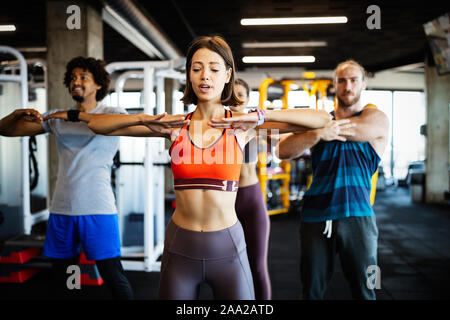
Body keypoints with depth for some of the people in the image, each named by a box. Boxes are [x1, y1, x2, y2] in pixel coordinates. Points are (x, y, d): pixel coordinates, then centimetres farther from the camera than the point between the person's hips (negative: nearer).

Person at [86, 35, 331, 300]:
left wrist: (261, 117, -22)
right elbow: (97, 125, 0)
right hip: (179, 248, 2)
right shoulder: (175, 125, -1)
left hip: (228, 248, -1)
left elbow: (322, 120, -11)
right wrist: (144, 119, -17)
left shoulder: (241, 126, -5)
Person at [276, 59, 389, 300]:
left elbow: (352, 130, -18)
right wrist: (318, 133, -22)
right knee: (312, 290, 8)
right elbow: (283, 151, -1)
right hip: (315, 215, 2)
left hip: (357, 215, -2)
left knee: (364, 290, 8)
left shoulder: (377, 119, 5)